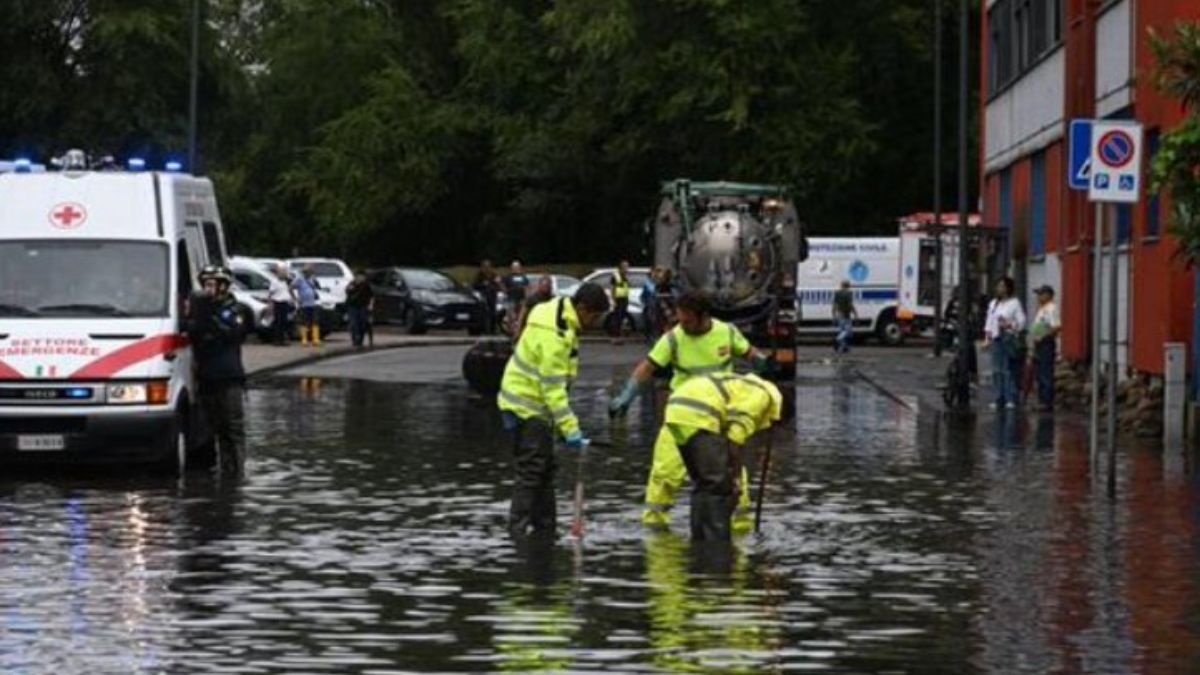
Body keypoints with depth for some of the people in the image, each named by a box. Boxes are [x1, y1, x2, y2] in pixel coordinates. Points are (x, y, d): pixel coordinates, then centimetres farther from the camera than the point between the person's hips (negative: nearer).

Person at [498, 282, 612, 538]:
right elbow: (553, 387, -27)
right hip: (527, 407, -10)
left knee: (546, 470, 14)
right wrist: (570, 430, -26)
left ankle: (545, 528, 20)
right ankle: (519, 529, -10)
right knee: (530, 472, -10)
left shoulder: (559, 317, 6)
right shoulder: (555, 334, -26)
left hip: (535, 405, 10)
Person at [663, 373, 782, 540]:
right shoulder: (761, 394, 6)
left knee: (702, 483, 19)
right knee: (720, 485, -4)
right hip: (697, 418, -9)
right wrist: (734, 475, -5)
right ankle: (717, 545, -6)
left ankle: (700, 541, 21)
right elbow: (735, 437, -8)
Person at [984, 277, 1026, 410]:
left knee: (1008, 369, -11)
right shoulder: (993, 303, 18)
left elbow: (1021, 321, -4)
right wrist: (988, 334, 8)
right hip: (996, 339, 6)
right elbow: (989, 321, 19)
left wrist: (1009, 325, -18)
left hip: (1008, 338, -6)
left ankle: (1011, 399, -9)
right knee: (997, 370, 3)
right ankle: (999, 399, 7)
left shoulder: (1014, 303, 0)